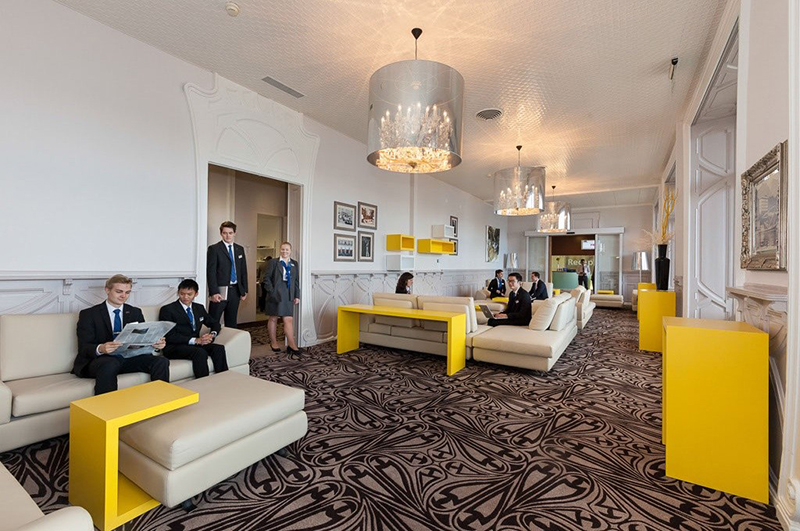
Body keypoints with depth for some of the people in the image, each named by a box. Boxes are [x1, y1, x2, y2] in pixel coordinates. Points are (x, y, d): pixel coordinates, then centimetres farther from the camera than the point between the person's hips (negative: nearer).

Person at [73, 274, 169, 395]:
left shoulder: (135, 312, 13)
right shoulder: (88, 314, 2)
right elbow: (84, 348, -7)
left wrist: (155, 344, -17)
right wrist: (100, 349, -31)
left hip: (129, 358, 3)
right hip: (101, 359, -3)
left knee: (162, 361, -24)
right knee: (109, 365, -39)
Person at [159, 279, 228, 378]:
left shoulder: (199, 308, 16)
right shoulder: (167, 310, -2)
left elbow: (215, 323, 23)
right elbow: (169, 336, -12)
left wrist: (212, 334, -2)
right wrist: (195, 340, -22)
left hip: (196, 344, 5)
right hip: (175, 348, -5)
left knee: (219, 348, -25)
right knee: (200, 352, -36)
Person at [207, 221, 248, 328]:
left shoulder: (240, 249, 12)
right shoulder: (214, 249, -3)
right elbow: (211, 272, -8)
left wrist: (244, 290, 8)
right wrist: (214, 292, -15)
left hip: (235, 290, 5)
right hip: (220, 291, -5)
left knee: (231, 323, 12)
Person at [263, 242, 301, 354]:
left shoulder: (294, 264, 11)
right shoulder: (273, 262, 2)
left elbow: (297, 281, 11)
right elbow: (267, 278, -1)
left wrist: (297, 295, 6)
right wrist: (271, 292, -9)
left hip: (288, 296, 2)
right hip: (275, 294, -2)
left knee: (289, 320, -2)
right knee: (273, 319, 10)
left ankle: (292, 345, -1)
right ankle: (273, 342, 24)